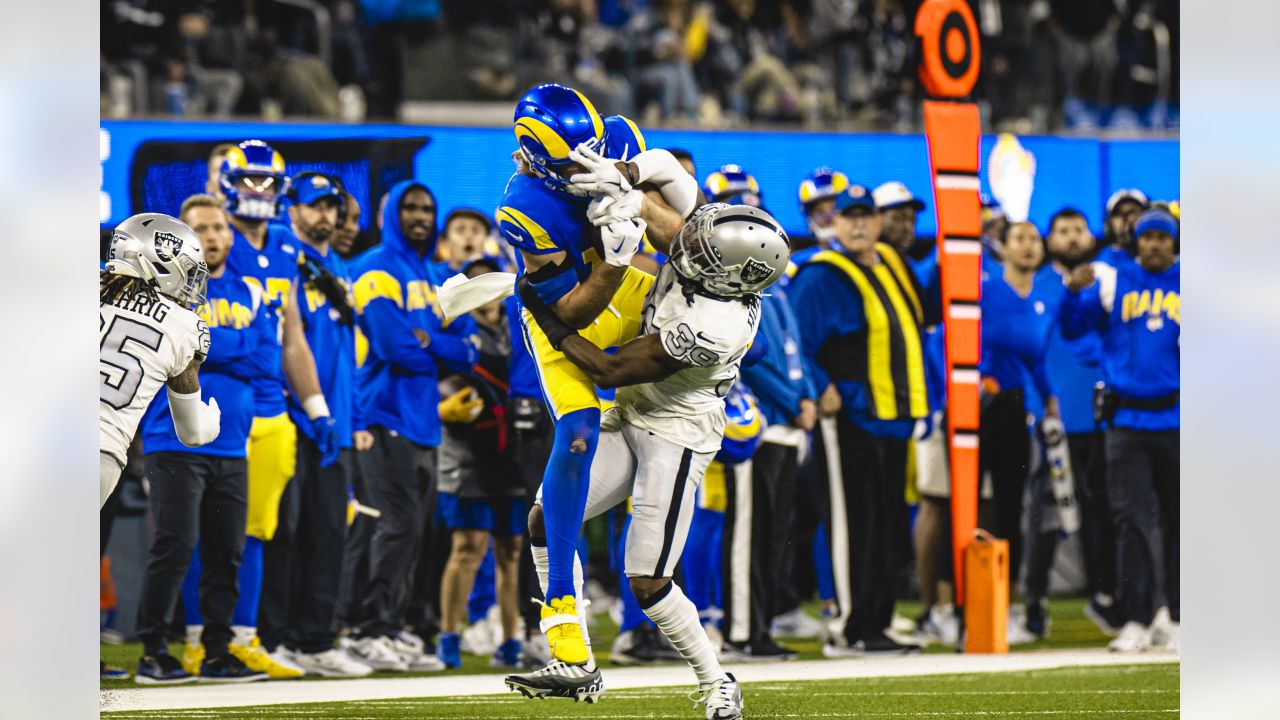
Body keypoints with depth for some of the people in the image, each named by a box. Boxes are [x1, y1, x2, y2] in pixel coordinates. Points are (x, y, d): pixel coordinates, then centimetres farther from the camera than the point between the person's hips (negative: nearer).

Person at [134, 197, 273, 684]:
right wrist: (234, 349, -8)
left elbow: (264, 359, 3)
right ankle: (152, 652, -3)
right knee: (175, 547, -9)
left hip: (231, 445, 5)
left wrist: (206, 345, -7)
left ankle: (217, 652, 13)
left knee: (226, 552, 6)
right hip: (177, 440, -5)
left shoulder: (248, 294, 14)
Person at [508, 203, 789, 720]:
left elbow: (610, 371, -25)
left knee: (648, 583, -9)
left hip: (675, 438, -9)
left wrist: (546, 319, -17)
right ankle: (576, 668, 12)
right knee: (546, 520, 5)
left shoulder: (712, 328, -34)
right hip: (630, 418, 9)